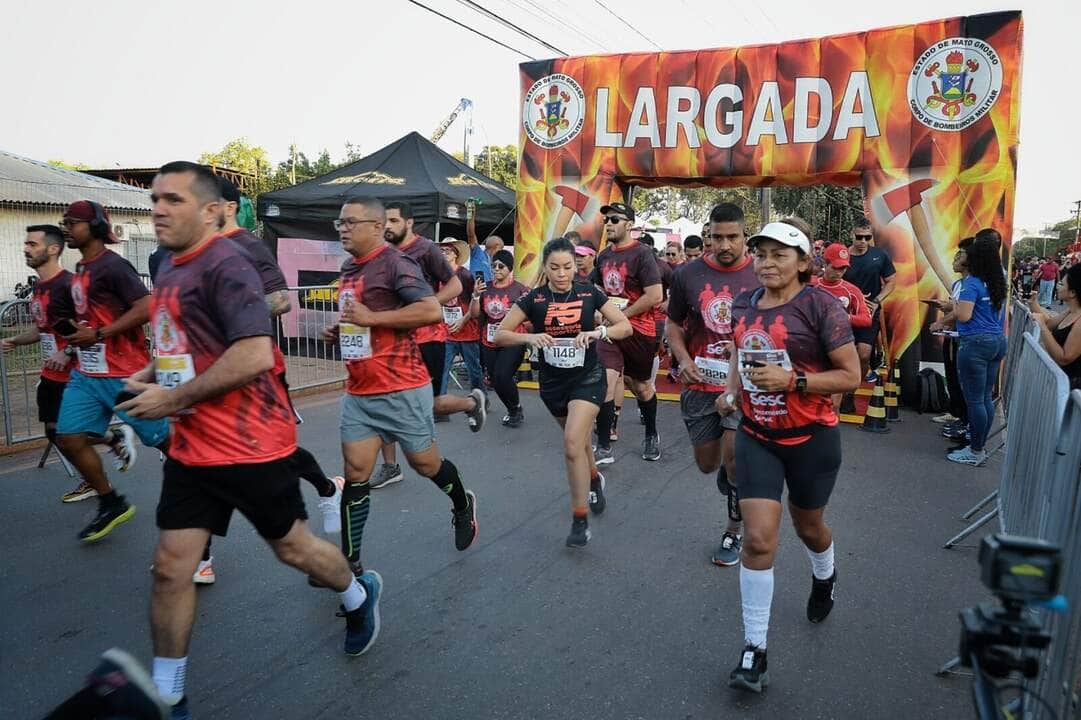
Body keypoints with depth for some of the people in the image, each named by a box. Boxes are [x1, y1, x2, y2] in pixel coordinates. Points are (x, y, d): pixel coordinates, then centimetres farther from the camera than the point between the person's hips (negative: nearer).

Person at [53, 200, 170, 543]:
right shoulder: (80, 270, 14)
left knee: (163, 439, 0)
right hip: (87, 374, 9)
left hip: (125, 375, -9)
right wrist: (78, 336, 13)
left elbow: (146, 309, -23)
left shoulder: (112, 266, -14)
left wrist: (98, 335, -21)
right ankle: (111, 504, 15)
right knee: (68, 438, 1)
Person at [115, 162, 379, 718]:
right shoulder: (169, 267, 11)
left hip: (250, 444, -7)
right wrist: (151, 374, 7)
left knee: (291, 546, 11)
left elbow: (254, 355, -28)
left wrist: (171, 399, -20)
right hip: (190, 446, 8)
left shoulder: (225, 265, -18)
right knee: (170, 567, 7)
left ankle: (359, 595, 41)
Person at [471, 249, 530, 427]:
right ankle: (512, 411, 36)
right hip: (489, 343, 5)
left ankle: (517, 410, 9)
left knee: (502, 377, -19)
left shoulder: (519, 289, -7)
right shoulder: (485, 288, 6)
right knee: (495, 381, 12)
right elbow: (475, 314, 4)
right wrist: (476, 295, -10)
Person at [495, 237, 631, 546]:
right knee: (578, 440, 19)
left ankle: (580, 520, -8)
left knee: (572, 442, -20)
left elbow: (625, 326, -5)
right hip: (552, 382, 3)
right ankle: (594, 479, 52)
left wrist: (598, 332, -24)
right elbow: (499, 335, -9)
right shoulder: (533, 298, -7)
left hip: (587, 378, -3)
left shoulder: (589, 293, -7)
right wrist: (530, 337, -27)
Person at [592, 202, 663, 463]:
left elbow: (655, 296, -20)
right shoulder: (603, 256, 7)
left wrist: (623, 314, -15)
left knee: (641, 386, 12)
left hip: (639, 330, -4)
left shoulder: (642, 254, -13)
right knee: (605, 381, -10)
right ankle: (604, 448, -3)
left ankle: (651, 435, 38)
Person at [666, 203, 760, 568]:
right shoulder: (688, 275, 0)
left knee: (734, 456, -15)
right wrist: (683, 360, -7)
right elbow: (673, 323, 10)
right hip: (699, 385, 2)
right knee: (708, 464, 12)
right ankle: (729, 469, 50)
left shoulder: (763, 276, -3)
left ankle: (734, 532, 9)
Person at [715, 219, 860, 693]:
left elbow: (851, 376, -14)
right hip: (756, 436, 3)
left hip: (811, 439, -3)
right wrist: (731, 391, 1)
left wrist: (793, 380, -26)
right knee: (758, 538, -6)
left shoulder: (820, 306, -15)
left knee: (807, 525, 21)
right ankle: (754, 649, 7)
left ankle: (824, 578, 58)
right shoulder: (744, 306, 1)